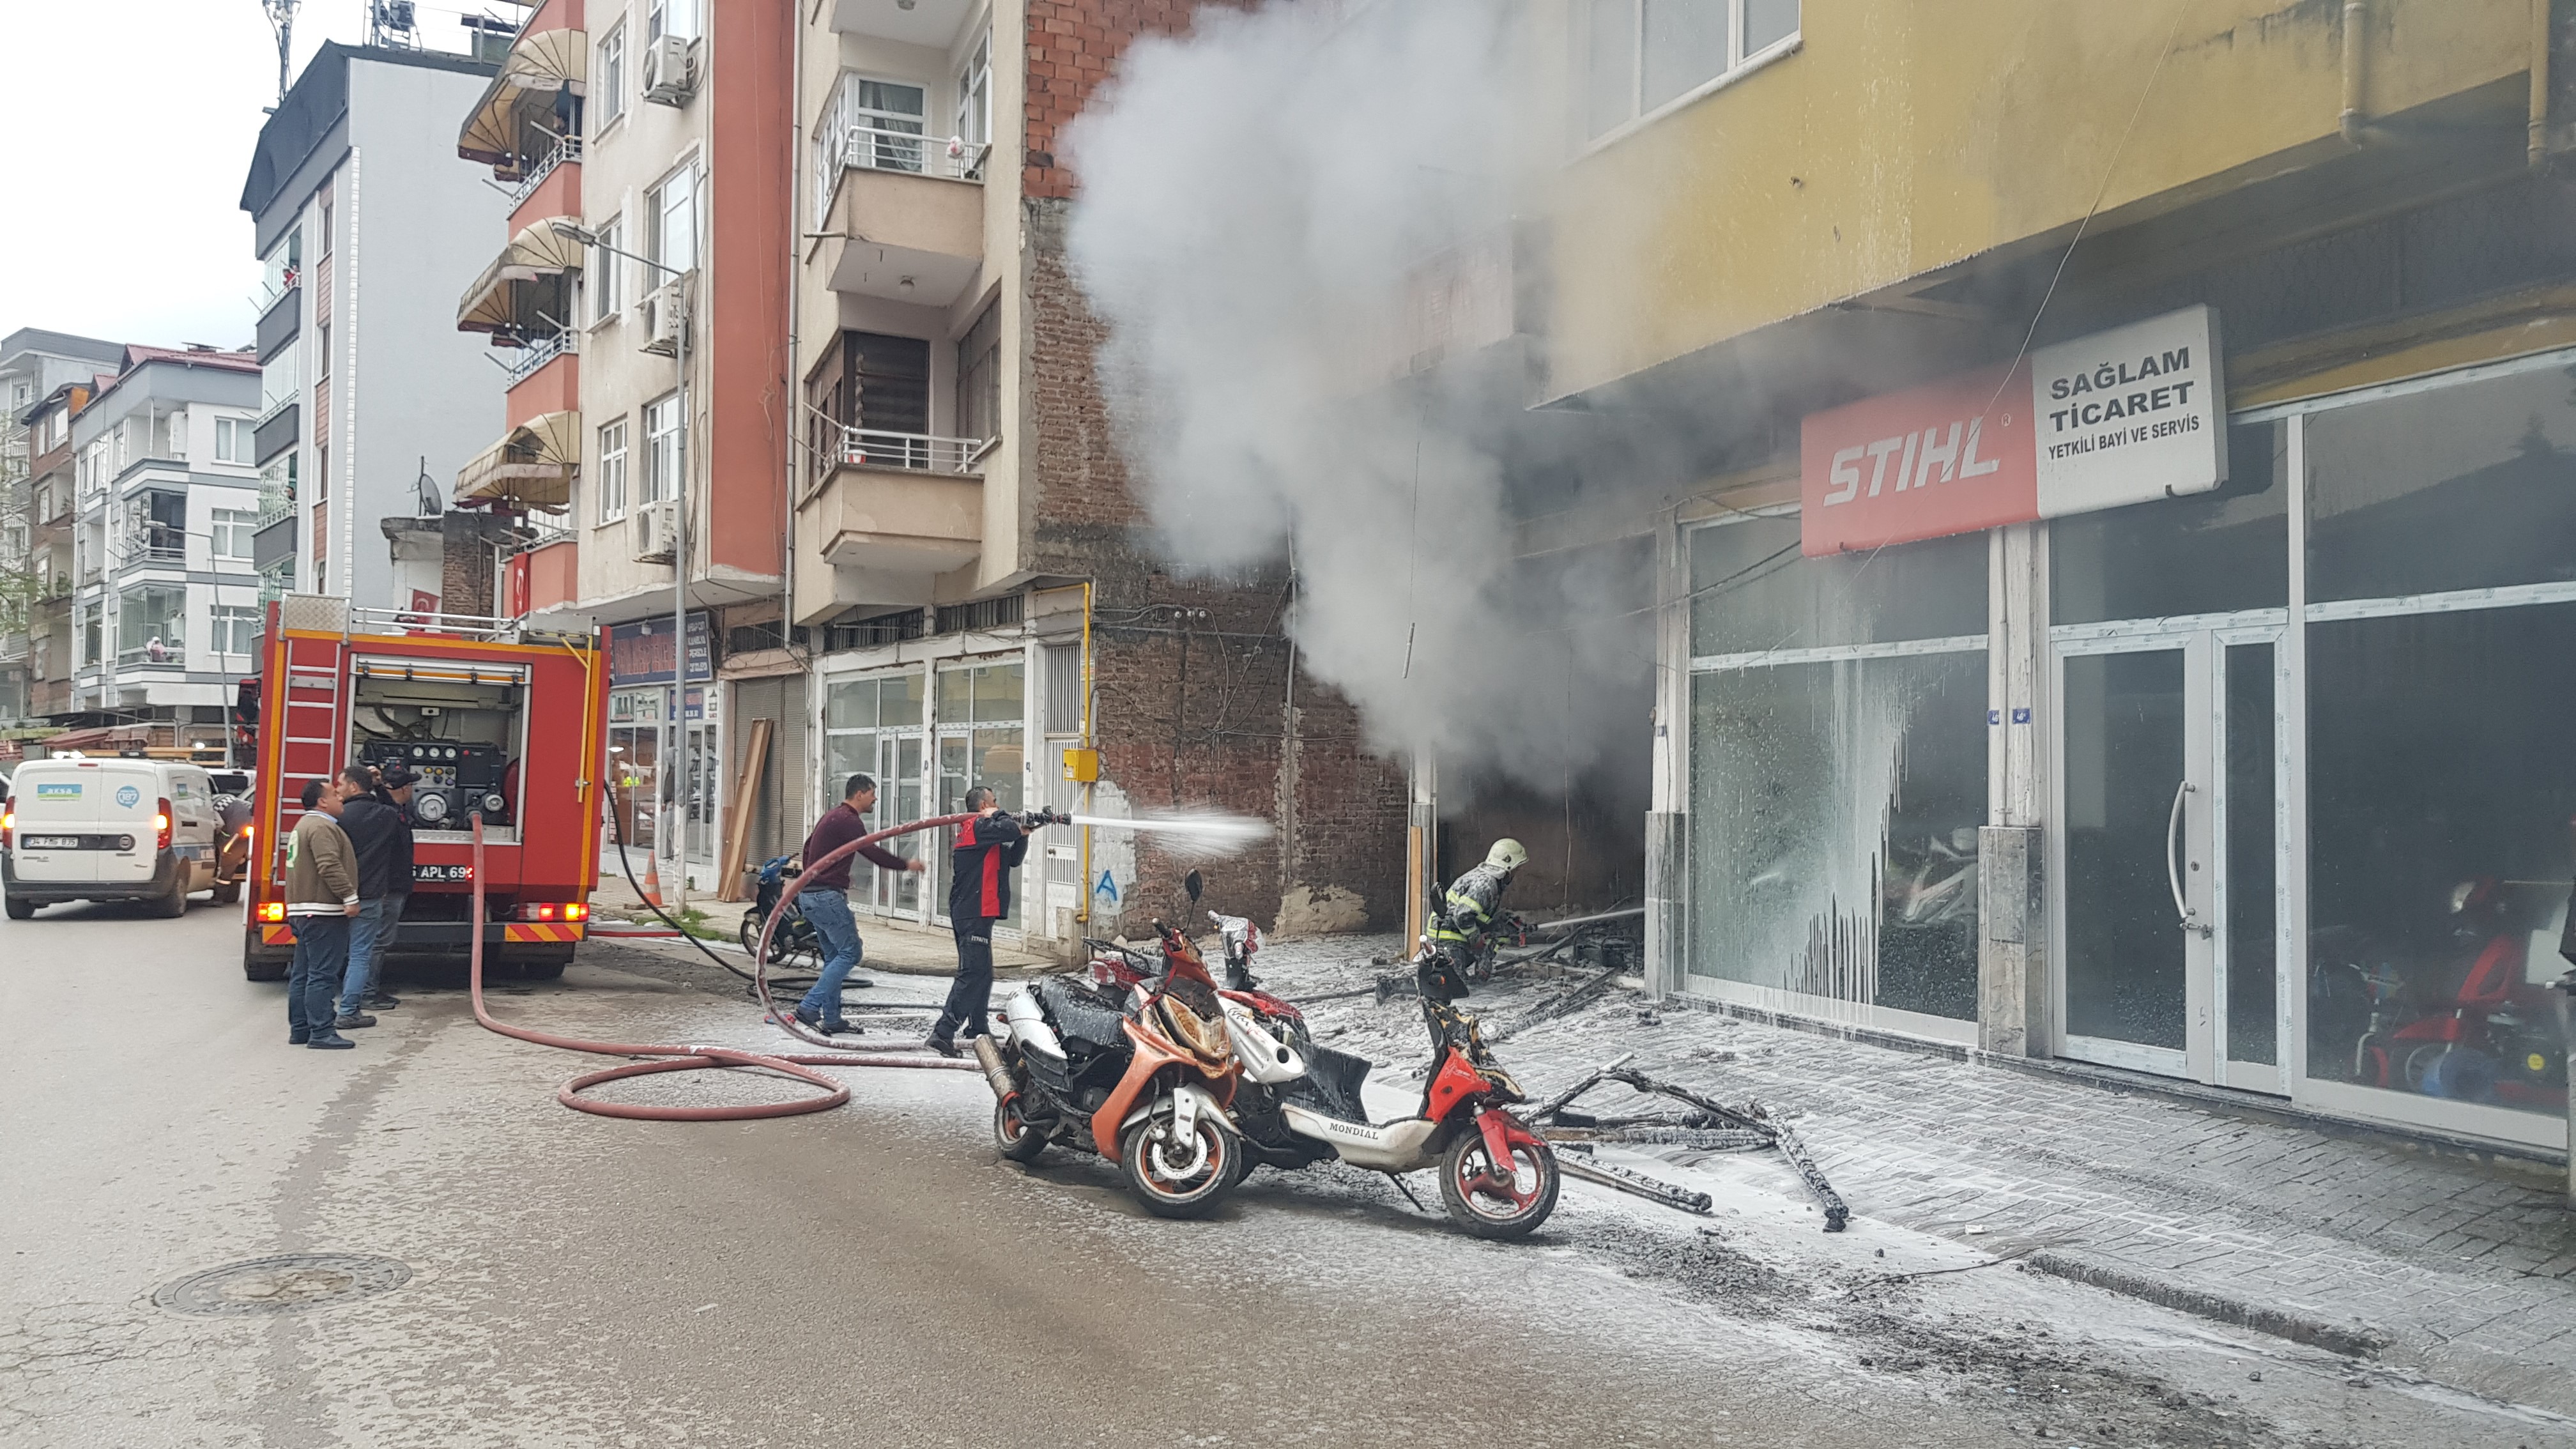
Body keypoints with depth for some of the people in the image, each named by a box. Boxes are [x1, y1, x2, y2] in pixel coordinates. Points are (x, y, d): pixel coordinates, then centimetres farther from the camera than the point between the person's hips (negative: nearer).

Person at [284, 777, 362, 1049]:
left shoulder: (306, 825, 22)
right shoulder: (322, 827, -14)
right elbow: (330, 866, -25)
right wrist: (350, 897, -25)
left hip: (302, 911, 11)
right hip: (322, 913, -11)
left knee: (302, 974, 13)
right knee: (323, 975, -10)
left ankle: (299, 1030, 18)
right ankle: (321, 1032, -10)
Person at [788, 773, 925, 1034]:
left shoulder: (831, 816, 18)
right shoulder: (848, 820, -14)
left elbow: (809, 847, 29)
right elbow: (873, 853, -21)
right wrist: (906, 865, -11)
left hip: (809, 895, 11)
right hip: (828, 897, -11)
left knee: (834, 955, 14)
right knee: (850, 952, -7)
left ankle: (831, 1018, 12)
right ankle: (810, 1007, -14)